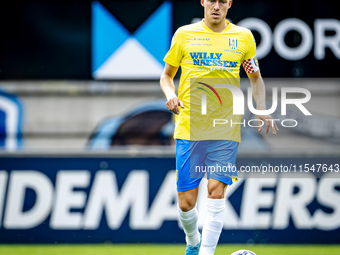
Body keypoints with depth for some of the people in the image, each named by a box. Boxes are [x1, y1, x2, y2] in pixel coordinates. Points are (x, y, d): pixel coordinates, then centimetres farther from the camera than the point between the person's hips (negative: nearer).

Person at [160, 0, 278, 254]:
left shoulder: (243, 37, 7)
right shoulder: (184, 34, 5)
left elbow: (256, 78, 18)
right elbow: (167, 75, 15)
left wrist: (262, 110, 1)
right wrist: (170, 94, -7)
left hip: (226, 130, 0)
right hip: (189, 127, 0)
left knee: (216, 194, -13)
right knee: (186, 202, 1)